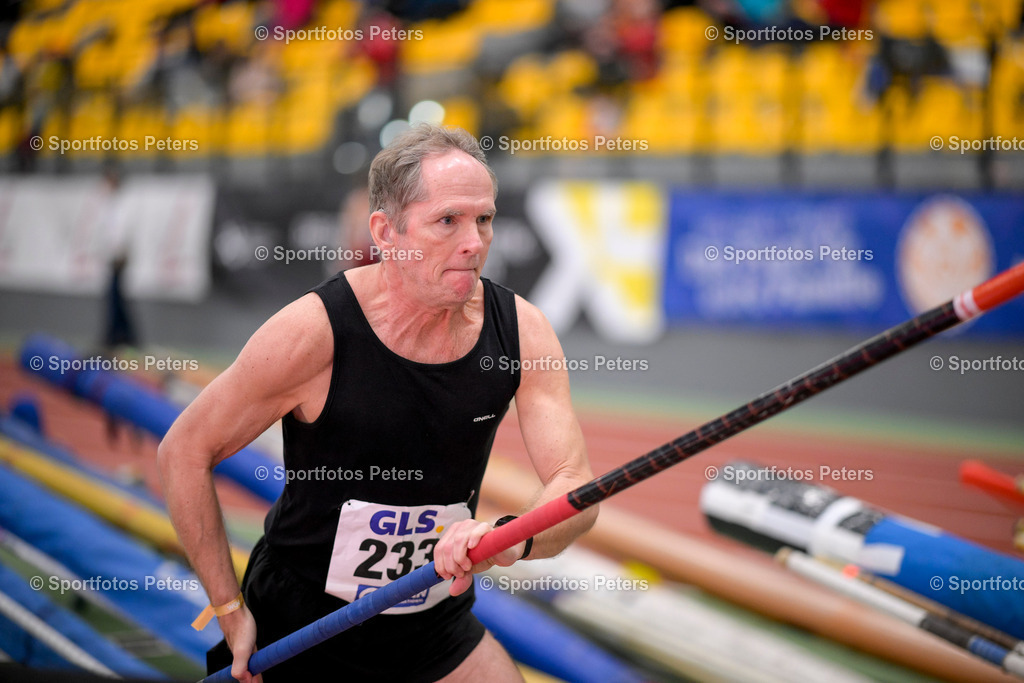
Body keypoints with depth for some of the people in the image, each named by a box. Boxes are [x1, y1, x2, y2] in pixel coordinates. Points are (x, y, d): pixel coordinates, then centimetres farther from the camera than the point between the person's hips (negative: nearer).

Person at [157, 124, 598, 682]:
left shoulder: (521, 331, -13)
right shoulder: (313, 332, -23)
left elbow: (576, 488, -18)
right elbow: (184, 451, -13)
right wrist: (232, 612, -13)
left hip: (436, 629, 3)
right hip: (301, 630, -3)